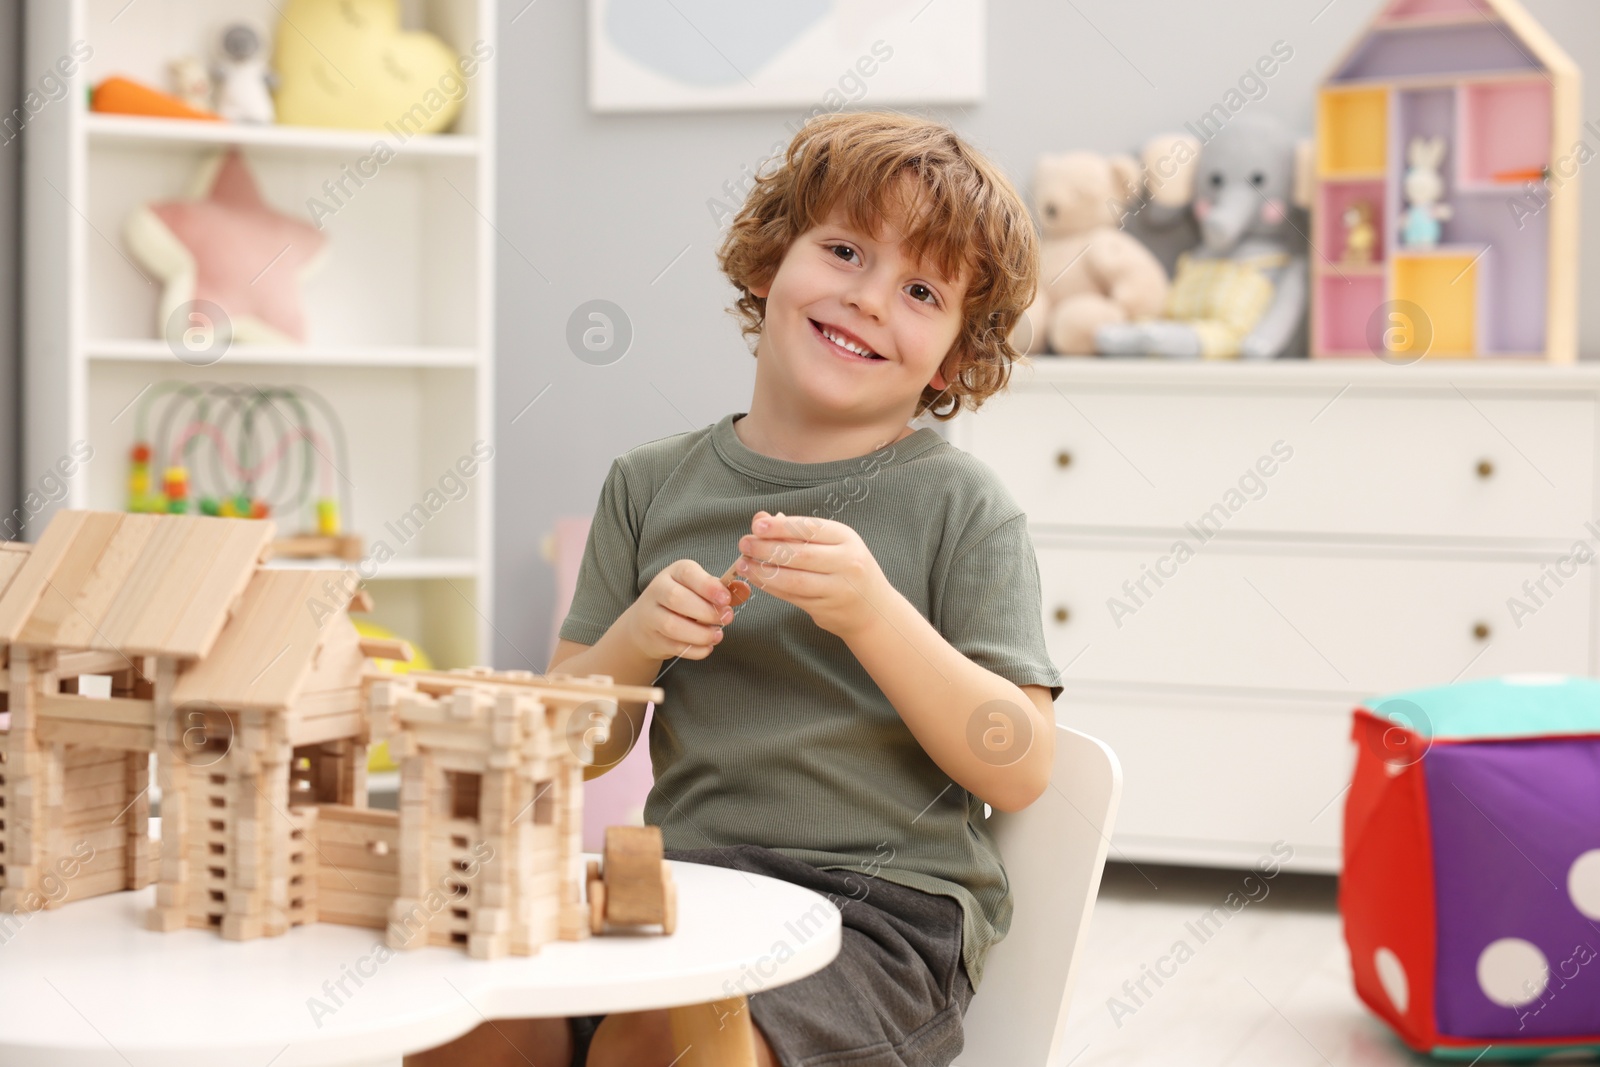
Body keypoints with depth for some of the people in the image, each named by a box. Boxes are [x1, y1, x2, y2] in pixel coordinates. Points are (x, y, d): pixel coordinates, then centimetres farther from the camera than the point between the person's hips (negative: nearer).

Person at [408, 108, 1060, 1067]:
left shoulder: (963, 508, -1)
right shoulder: (655, 485, 9)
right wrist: (633, 643, -10)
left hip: (885, 913, -3)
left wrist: (872, 613, -21)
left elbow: (1021, 771, -9)